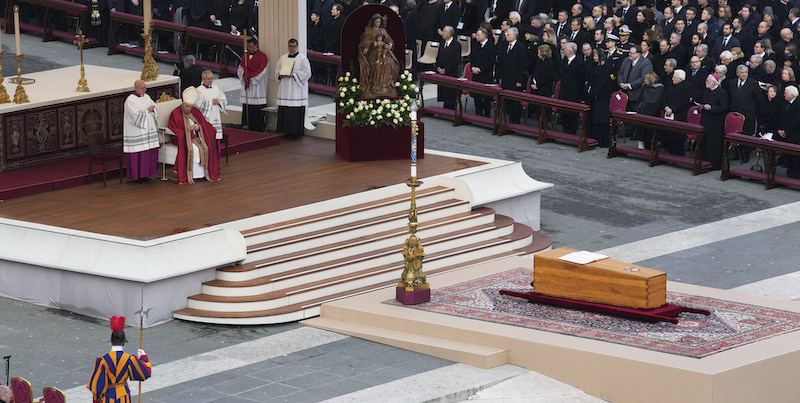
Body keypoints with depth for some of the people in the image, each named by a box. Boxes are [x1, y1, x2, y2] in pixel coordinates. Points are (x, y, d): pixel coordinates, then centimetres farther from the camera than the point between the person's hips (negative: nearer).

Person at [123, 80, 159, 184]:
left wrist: (151, 109, -9)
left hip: (148, 130, 7)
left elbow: (156, 109, 14)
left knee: (149, 153, 5)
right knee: (137, 154, -6)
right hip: (136, 132, -7)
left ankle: (144, 174, 13)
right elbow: (136, 116, -20)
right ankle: (136, 176, 1)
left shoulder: (146, 97, 12)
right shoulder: (130, 100, -12)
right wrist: (147, 111, -10)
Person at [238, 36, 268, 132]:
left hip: (257, 84, -6)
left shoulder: (262, 56, -6)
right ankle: (248, 126, 7)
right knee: (247, 107, 3)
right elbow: (240, 68, 13)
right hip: (246, 83, 6)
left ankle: (258, 127, -5)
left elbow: (262, 71, -10)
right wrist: (243, 74, -9)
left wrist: (249, 76, -11)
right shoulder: (245, 55, 12)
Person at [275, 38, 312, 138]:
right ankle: (287, 131, 8)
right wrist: (280, 74, -4)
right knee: (284, 110, 2)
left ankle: (296, 131, -3)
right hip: (285, 89, 5)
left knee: (296, 111, -7)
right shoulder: (283, 58, 14)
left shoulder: (303, 59, -2)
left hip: (297, 90, -5)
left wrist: (293, 75, -16)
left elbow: (307, 73, -8)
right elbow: (277, 69, 19)